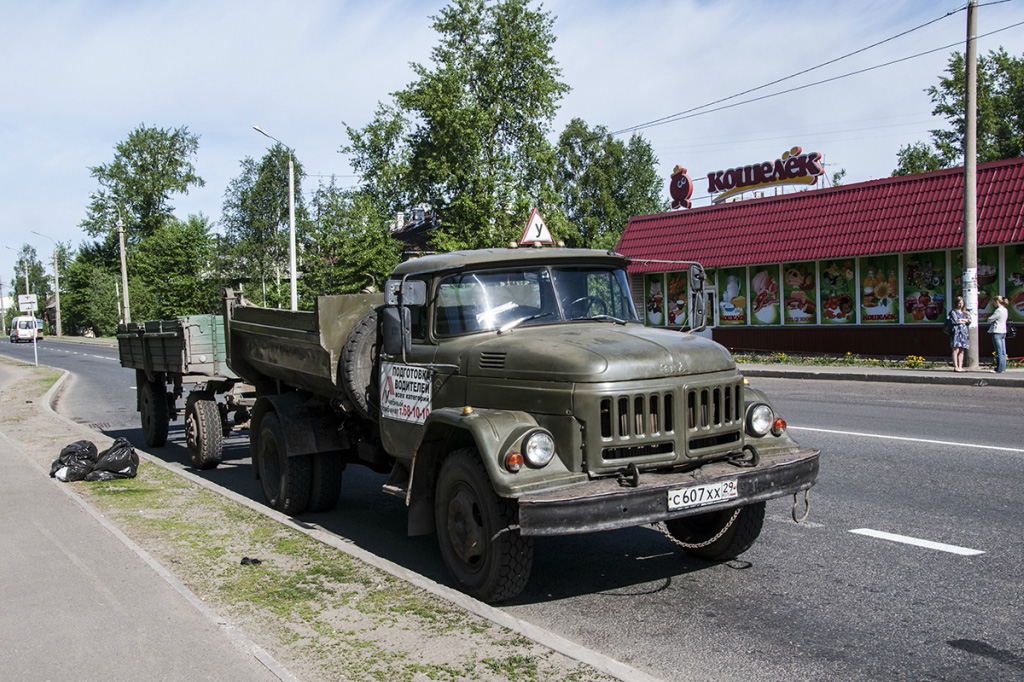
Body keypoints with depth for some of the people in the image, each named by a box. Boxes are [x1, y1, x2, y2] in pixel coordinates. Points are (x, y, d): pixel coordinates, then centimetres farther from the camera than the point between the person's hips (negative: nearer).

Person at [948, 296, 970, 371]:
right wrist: (964, 321, 3)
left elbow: (969, 321, 12)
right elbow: (954, 321, -11)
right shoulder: (953, 312, 3)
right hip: (956, 332, -6)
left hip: (964, 332, 6)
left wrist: (962, 320, -4)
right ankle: (955, 367, -12)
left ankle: (960, 367, 4)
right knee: (956, 350, -10)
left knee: (962, 351, 3)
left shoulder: (964, 312, 21)